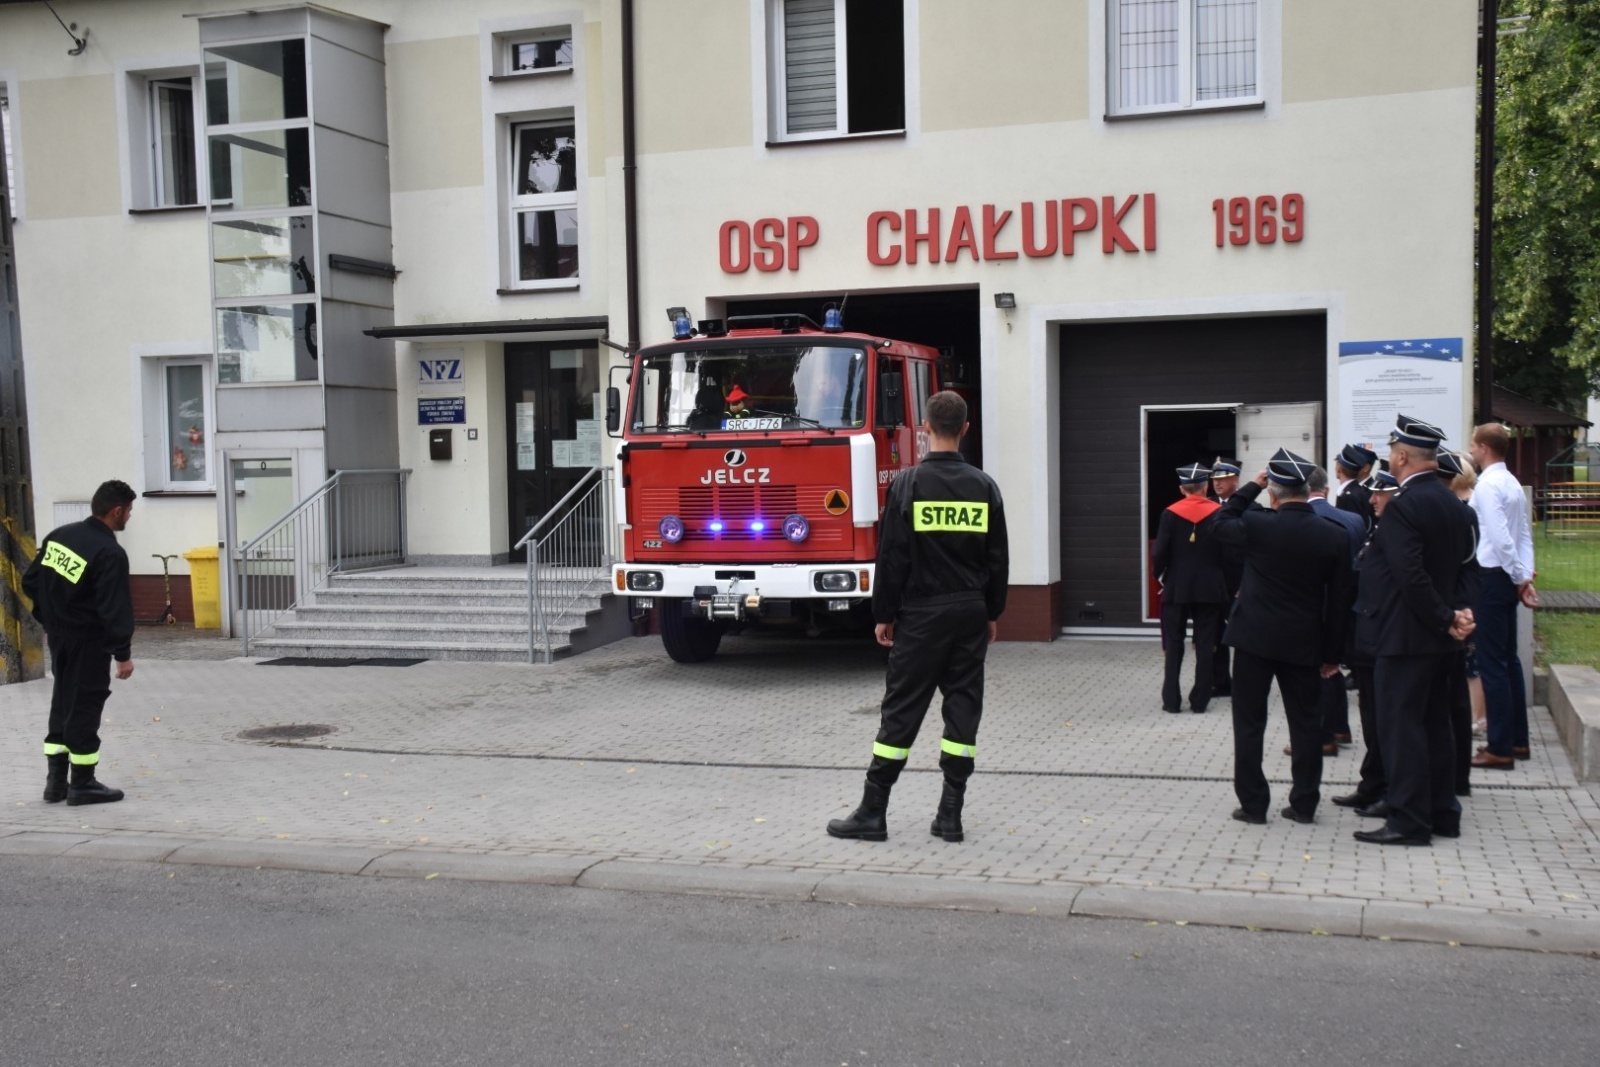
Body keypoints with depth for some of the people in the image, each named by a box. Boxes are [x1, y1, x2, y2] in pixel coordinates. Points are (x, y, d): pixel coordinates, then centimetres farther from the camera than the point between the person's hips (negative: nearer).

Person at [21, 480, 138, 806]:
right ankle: (82, 784, 8)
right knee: (84, 707, 1)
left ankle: (56, 780, 20)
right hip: (88, 643, -8)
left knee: (62, 703, 16)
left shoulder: (59, 535, 4)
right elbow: (114, 608, -22)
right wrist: (122, 653, -15)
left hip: (58, 636, 8)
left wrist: (48, 620, 20)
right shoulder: (110, 553, -21)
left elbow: (30, 582, 10)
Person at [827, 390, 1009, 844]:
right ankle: (950, 814, 8)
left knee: (901, 709, 0)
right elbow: (998, 559, 7)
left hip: (921, 614, -3)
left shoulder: (908, 484, -8)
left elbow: (892, 556, -8)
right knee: (963, 707, 7)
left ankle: (872, 812, 4)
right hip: (970, 612, 3)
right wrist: (992, 613, 16)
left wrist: (884, 615, 0)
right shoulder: (984, 487, 3)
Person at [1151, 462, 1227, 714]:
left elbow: (1159, 553, -9)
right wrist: (1227, 582, 11)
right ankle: (1199, 700, 9)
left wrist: (1161, 576, 8)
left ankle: (1172, 700, 8)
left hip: (1176, 588, -1)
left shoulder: (1170, 513, -7)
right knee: (1205, 646, 7)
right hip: (1210, 589, 1)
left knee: (1174, 646, 7)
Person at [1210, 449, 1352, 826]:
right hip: (1303, 642, 3)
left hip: (1255, 637, -3)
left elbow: (1221, 524, 11)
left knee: (1250, 722, 5)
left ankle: (1253, 803, 7)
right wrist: (1332, 652, 9)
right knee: (1305, 721, 12)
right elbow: (1339, 600, 1)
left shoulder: (1256, 525, -13)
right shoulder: (1333, 537, -3)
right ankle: (1305, 803, 16)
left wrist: (1251, 487, 10)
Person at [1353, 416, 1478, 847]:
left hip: (1406, 635, -9)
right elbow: (1462, 566, 12)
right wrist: (1461, 610, 0)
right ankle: (1442, 812, 23)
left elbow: (1411, 577, -24)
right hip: (1438, 637, 9)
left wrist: (1446, 618, -15)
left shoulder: (1403, 507, -18)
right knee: (1434, 724, 16)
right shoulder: (1452, 504, 11)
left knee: (1401, 726, -4)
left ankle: (1408, 820, -1)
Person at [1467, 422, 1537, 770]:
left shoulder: (1487, 485, -16)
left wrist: (1521, 578, -14)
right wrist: (1526, 576, 5)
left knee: (1492, 663, -5)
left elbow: (1500, 538, -23)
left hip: (1491, 578, -9)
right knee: (1508, 659, 16)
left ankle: (1500, 749, -1)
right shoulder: (1512, 483, 13)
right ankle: (1517, 740, 23)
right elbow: (1525, 536, 11)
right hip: (1507, 580, 9)